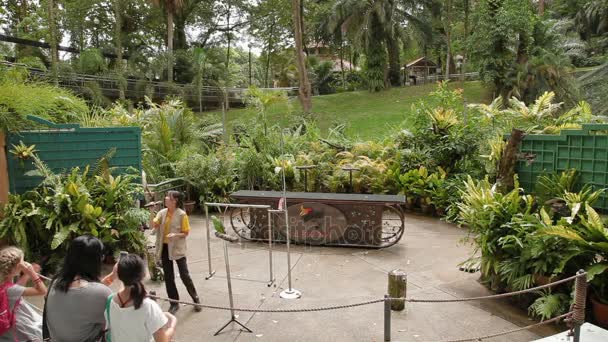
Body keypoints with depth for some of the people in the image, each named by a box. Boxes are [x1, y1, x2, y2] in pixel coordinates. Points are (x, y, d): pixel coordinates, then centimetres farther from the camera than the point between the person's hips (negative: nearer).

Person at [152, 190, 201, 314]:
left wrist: (175, 235, -26)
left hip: (178, 248, -5)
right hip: (165, 248, 5)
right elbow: (154, 225, -11)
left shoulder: (182, 215, -12)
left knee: (184, 275, 0)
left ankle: (196, 299, 20)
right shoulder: (162, 212, 2)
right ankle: (174, 303, 24)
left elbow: (186, 233, -8)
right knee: (168, 277, 10)